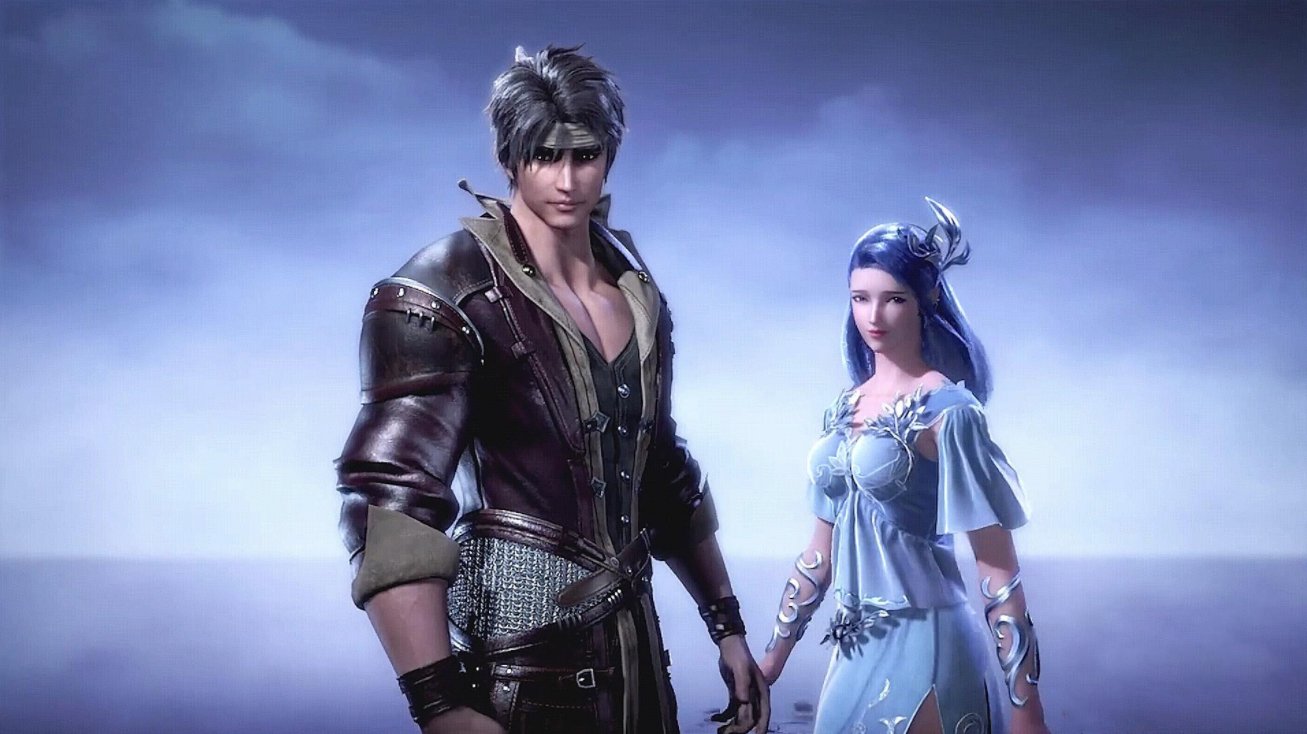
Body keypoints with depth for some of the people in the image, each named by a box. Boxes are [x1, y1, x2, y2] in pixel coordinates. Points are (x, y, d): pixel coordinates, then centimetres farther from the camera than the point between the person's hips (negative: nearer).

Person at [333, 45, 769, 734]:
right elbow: (391, 502, -23)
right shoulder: (451, 290, -14)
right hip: (516, 662, -6)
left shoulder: (637, 295, 7)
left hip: (632, 647, 7)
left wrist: (726, 626, 16)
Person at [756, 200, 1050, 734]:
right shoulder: (847, 406, 6)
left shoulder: (947, 410, -13)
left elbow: (998, 569, -14)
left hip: (922, 647, -7)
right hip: (854, 650, 7)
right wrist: (772, 660, 15)